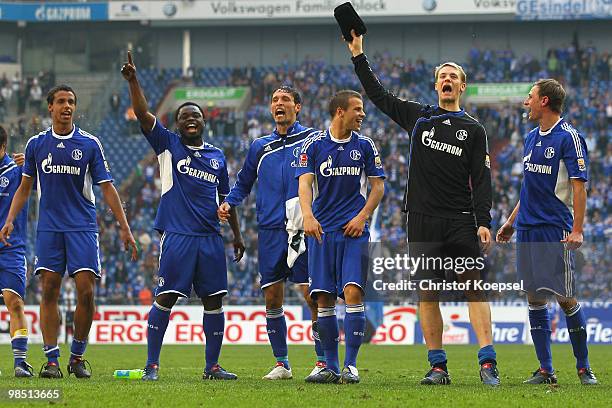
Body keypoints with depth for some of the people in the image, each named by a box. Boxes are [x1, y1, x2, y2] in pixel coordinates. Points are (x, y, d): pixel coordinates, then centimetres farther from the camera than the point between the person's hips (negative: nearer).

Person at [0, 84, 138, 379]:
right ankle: (51, 360, -1)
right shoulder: (36, 144, 7)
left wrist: (124, 227, -2)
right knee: (49, 290, -4)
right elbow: (25, 186, 16)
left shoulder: (89, 144, 2)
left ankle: (77, 357, 6)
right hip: (49, 227, 1)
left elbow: (107, 188, 4)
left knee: (85, 290, -9)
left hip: (82, 227, -1)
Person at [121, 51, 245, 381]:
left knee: (214, 300, 3)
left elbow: (225, 198, 22)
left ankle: (212, 366, 11)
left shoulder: (217, 156, 15)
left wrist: (237, 234, 19)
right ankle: (152, 365, -3)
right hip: (176, 236, -4)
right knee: (165, 298, -7)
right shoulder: (168, 145, 6)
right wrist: (133, 81, -20)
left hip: (210, 237, 4)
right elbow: (142, 114, -6)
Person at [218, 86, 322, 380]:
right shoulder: (260, 146, 15)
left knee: (312, 294, -9)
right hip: (270, 229, 4)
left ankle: (323, 361, -2)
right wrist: (228, 202, 4)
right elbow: (244, 183, 23)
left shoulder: (311, 139, 4)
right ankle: (281, 364, 11)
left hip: (303, 227, -4)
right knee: (272, 297, 3)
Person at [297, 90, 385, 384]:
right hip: (322, 230, 0)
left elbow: (378, 185, 11)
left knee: (353, 292, -13)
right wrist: (308, 215, -23)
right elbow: (305, 182, -6)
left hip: (354, 230, 0)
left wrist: (363, 216, -4)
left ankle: (351, 365, -10)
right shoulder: (314, 145, 2)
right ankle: (330, 367, 8)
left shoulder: (364, 146, 7)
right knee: (324, 299, 0)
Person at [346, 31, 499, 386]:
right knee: (428, 293, -1)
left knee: (475, 288, -10)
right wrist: (358, 54, 12)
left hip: (461, 222, -2)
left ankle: (488, 363, -14)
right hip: (423, 220, 2)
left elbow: (481, 180, 3)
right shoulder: (419, 117, 13)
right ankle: (438, 366, 4)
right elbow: (378, 95, 17)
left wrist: (484, 222, -7)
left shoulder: (473, 130, 8)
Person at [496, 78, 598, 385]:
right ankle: (545, 370, 8)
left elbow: (579, 186, -12)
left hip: (555, 229, -7)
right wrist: (511, 222, 22)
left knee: (565, 298, -6)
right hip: (527, 229, 7)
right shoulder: (531, 138, 15)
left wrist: (577, 230, -19)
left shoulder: (568, 138, -7)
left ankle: (584, 369, 4)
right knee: (534, 298, 5)